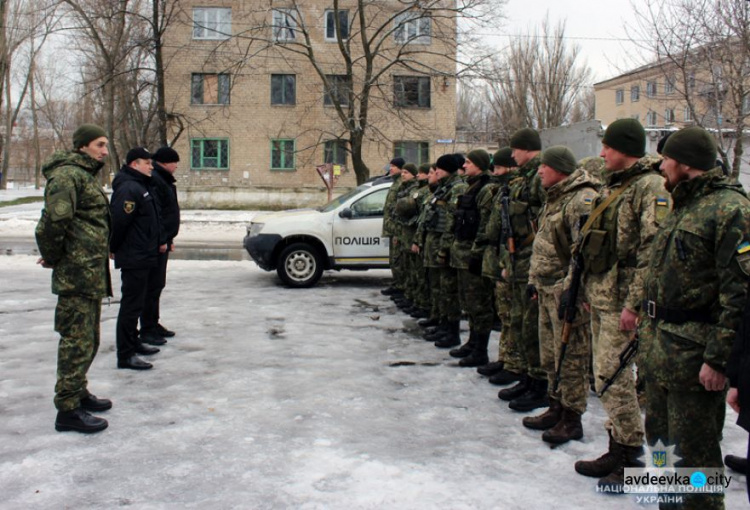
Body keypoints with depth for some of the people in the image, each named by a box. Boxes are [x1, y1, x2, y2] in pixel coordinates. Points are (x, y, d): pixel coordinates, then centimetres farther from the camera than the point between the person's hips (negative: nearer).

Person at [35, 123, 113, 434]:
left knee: (88, 339, 19)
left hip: (92, 272, 10)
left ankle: (78, 392, 33)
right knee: (77, 341, -5)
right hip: (77, 272, -10)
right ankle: (68, 410, 2)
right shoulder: (67, 175, -15)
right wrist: (52, 257, -13)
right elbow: (55, 220, -26)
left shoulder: (87, 175, 18)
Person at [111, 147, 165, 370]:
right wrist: (115, 249, -14)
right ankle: (125, 355, -1)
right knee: (131, 305, -6)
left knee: (136, 303, 19)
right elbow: (118, 221, -25)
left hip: (143, 257, 10)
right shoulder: (128, 188, -19)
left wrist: (159, 241, 15)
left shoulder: (143, 186, 15)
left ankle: (133, 342, 32)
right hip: (133, 258, -10)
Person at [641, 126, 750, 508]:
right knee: (659, 436, 20)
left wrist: (718, 356, -22)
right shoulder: (683, 207, 16)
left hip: (694, 354, -10)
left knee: (694, 448, 1)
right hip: (661, 347, 10)